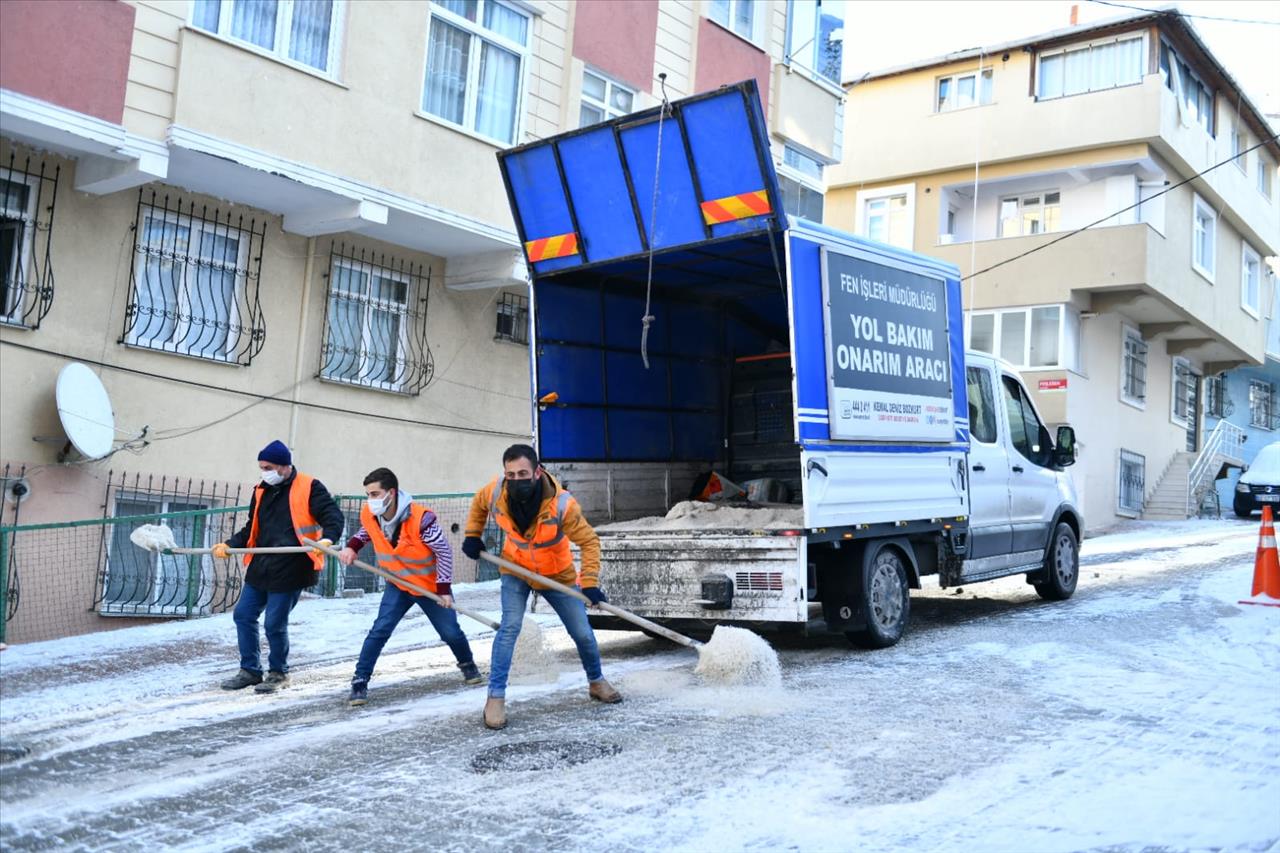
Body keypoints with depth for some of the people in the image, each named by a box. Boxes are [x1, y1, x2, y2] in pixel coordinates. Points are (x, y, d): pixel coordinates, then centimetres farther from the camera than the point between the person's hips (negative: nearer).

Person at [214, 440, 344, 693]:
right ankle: (250, 670, 25)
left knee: (275, 624, -3)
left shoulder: (309, 487, -7)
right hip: (261, 567, 7)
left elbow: (333, 515, -12)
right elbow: (251, 530, 21)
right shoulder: (261, 492, 13)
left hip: (289, 570, -7)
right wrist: (229, 546, 7)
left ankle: (278, 673, 18)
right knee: (243, 615, 11)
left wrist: (327, 538, -30)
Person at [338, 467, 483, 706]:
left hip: (430, 585, -3)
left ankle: (467, 664, 38)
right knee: (380, 630, -13)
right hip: (398, 585, 3)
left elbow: (444, 552, -22)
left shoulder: (420, 518, -33)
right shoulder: (368, 515, -17)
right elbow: (365, 533, 9)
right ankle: (360, 681, -4)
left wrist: (444, 588, -20)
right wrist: (352, 547, -12)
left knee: (450, 631, 10)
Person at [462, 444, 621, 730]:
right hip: (516, 569, 1)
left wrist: (590, 582, -31)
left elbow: (589, 541, -24)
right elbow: (478, 504, 2)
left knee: (583, 633, 7)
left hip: (557, 574, -1)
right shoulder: (496, 491, -25)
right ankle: (495, 698, -11)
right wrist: (472, 535, -1)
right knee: (510, 625, -19)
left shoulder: (562, 504, -34)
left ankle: (597, 682, 35)